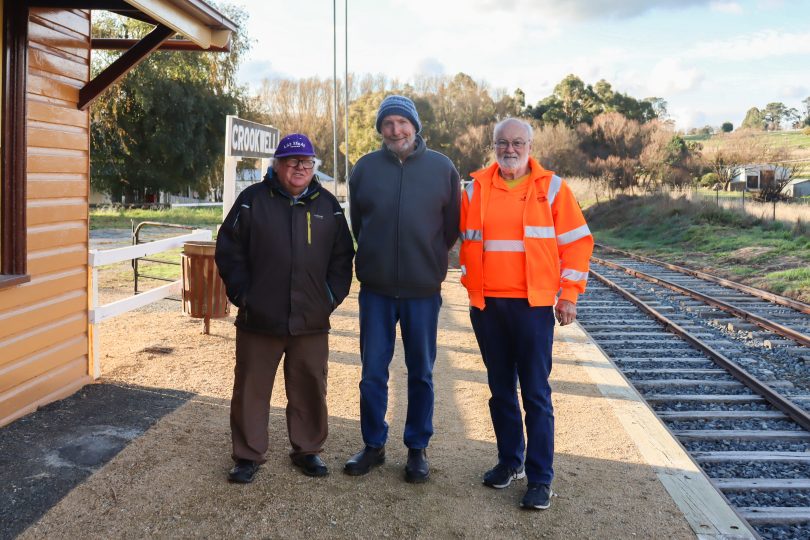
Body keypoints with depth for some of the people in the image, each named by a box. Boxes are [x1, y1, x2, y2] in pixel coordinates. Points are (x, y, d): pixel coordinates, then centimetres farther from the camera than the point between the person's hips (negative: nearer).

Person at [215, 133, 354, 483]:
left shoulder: (328, 205, 8)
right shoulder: (252, 200, 1)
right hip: (259, 320, -2)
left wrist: (332, 295, 2)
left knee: (310, 389, 11)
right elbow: (229, 251, 1)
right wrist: (241, 293, -4)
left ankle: (307, 450, 28)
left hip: (311, 322, 2)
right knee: (250, 388, 7)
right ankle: (247, 455, 21)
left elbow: (342, 257, 11)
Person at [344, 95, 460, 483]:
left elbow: (453, 224, 8)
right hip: (375, 289, 1)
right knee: (372, 372, 8)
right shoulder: (365, 167, 3)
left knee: (421, 373, 10)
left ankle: (417, 449, 23)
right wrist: (375, 257, 12)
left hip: (423, 290, -1)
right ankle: (373, 445, 24)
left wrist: (430, 259, 8)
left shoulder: (442, 168, 0)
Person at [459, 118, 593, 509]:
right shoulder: (476, 188, 8)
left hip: (534, 304, -3)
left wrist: (569, 294, -2)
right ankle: (509, 461, 27)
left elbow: (576, 241, 2)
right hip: (486, 305, 3)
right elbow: (465, 240, 14)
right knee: (500, 389, 13)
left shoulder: (551, 188, 1)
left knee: (536, 393, -1)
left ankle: (540, 478, 7)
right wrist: (472, 284, 8)